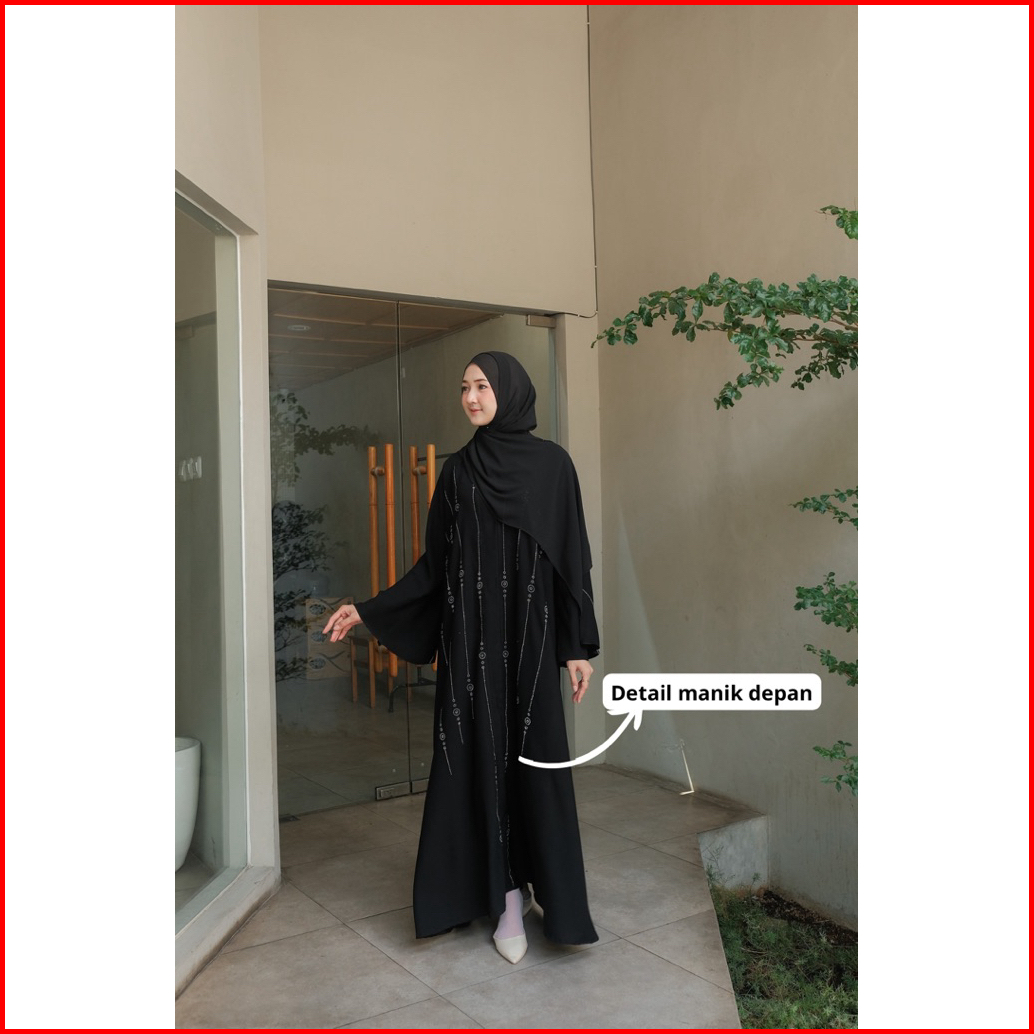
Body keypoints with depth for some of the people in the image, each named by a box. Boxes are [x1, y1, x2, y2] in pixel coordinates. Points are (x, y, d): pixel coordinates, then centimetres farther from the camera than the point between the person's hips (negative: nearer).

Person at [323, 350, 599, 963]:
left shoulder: (551, 463, 0)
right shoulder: (458, 470, 7)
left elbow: (572, 557, -2)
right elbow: (436, 562, 8)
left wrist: (578, 645, -5)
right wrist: (369, 610, 1)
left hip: (529, 634, -2)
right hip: (470, 636, 3)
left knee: (536, 759, 1)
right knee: (482, 757, 3)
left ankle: (553, 895, 18)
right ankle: (508, 899, 16)